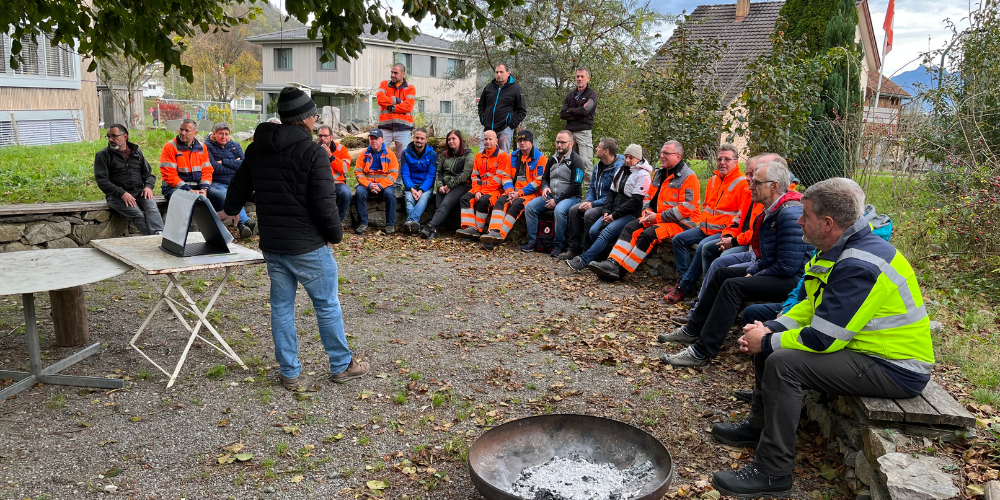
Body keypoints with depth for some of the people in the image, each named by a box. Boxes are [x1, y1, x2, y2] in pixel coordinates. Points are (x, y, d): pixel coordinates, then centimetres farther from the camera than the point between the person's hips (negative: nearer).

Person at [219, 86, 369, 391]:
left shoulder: (257, 148, 8)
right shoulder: (312, 152, -15)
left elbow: (241, 183, 23)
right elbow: (324, 202, -19)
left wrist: (230, 209, 43)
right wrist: (335, 234, -3)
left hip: (271, 243, 7)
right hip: (308, 245, -6)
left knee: (281, 307, 13)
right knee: (327, 305, 7)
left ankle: (289, 373, 21)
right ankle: (342, 366, 20)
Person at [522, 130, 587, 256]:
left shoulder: (576, 161, -8)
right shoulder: (553, 159, 14)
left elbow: (575, 186, -14)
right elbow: (545, 178, 25)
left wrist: (557, 200, -17)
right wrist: (545, 187, -1)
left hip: (570, 197, -7)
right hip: (550, 196, 7)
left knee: (559, 210, -37)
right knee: (530, 206, -13)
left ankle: (559, 244, -20)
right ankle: (531, 241, -8)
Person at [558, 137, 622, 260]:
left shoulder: (619, 168, -18)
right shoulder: (599, 166, 11)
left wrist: (593, 204, -21)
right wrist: (587, 201, -1)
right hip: (597, 202, 9)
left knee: (589, 214, -31)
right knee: (573, 210, -7)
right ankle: (573, 248, -5)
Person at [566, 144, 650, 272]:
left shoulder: (642, 175, -5)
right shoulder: (621, 171, 19)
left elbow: (635, 201, -13)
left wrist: (615, 215, -15)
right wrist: (607, 211, 0)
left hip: (631, 214, -7)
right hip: (614, 212, 7)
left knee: (606, 233, -28)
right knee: (593, 231, -17)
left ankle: (582, 261, -34)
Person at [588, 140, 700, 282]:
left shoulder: (689, 177, -11)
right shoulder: (659, 173, 15)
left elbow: (686, 208, -18)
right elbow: (649, 196, 20)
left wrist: (658, 217, -18)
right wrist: (647, 211, -3)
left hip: (681, 222, -8)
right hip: (657, 218, 8)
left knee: (648, 234, -29)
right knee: (630, 227, -11)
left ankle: (621, 270, -25)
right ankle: (612, 263, -25)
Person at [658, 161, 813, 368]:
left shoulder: (790, 214, -23)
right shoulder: (773, 211, 10)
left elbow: (787, 265, -25)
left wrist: (755, 278, -13)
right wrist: (751, 272, 3)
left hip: (793, 279, -11)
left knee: (733, 286, -25)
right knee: (722, 274, 14)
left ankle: (702, 352, -23)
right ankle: (693, 331, 19)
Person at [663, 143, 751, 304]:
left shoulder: (742, 184, -10)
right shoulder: (713, 180, 15)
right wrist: (702, 221, 12)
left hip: (725, 231, -9)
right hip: (706, 227, 9)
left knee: (703, 246, -31)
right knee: (679, 239, -3)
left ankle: (684, 287, -20)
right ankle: (684, 279, -6)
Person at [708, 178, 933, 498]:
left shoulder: (860, 266, -29)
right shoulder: (840, 249, 3)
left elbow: (822, 339, -28)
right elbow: (810, 304, 11)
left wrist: (766, 342, -14)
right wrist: (770, 330, -4)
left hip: (895, 368, -10)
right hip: (865, 345, 10)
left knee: (783, 363, -25)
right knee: (769, 343, 9)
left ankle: (772, 473, -13)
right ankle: (759, 425, 25)